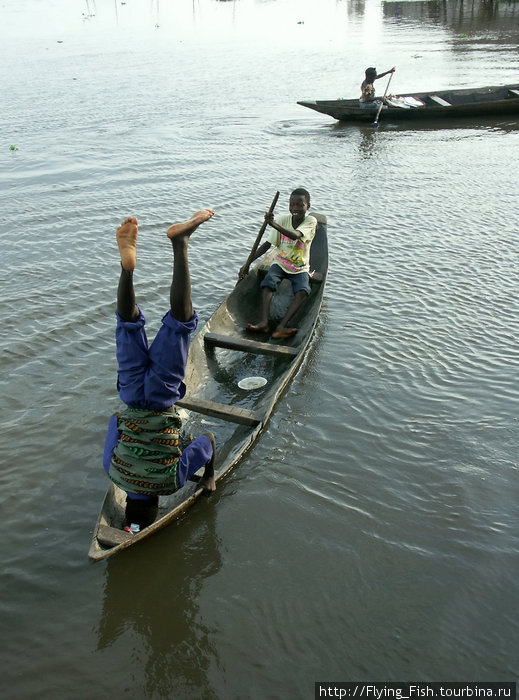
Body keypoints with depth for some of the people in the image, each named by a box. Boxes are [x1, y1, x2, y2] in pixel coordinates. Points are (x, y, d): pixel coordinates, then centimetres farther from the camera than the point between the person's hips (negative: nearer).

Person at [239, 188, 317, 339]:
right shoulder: (283, 220, -3)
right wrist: (247, 264, -8)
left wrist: (274, 224, -50)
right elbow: (267, 244, -1)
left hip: (300, 268, -2)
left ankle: (281, 326, -42)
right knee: (269, 281, -29)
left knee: (302, 290, -31)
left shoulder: (311, 221, -11)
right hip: (281, 263, 2)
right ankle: (263, 321, -41)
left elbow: (295, 236, -33)